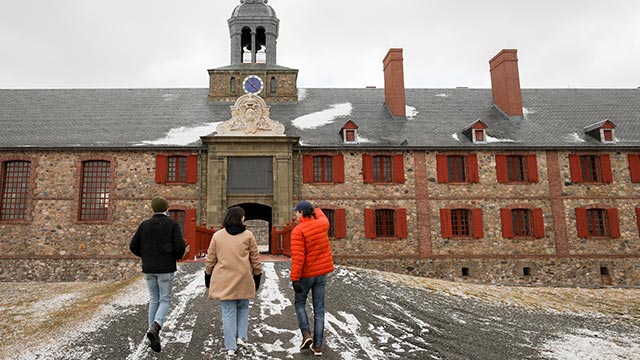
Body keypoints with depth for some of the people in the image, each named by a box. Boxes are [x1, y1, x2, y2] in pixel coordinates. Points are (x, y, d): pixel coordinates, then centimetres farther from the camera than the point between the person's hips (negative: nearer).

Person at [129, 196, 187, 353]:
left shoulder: (144, 225, 5)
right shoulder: (172, 224, -6)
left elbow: (133, 246, 5)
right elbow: (180, 246, -15)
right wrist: (179, 255, 7)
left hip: (149, 269, 4)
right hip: (166, 268, -4)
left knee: (154, 301, 14)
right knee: (165, 300, 5)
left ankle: (154, 336, 13)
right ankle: (154, 328, -18)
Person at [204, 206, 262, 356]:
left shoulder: (217, 235, 1)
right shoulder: (248, 235, -3)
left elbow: (210, 258, 5)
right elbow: (255, 258, 2)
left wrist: (208, 274, 18)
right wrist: (257, 275, 12)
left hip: (224, 281, 1)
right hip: (243, 280, 0)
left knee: (228, 313, 6)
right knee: (243, 308, 21)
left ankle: (231, 347, 9)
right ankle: (242, 337, 13)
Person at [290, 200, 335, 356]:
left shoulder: (298, 231, -17)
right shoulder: (322, 224, -1)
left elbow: (298, 257, -24)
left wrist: (294, 278, -22)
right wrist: (316, 210, 41)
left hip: (306, 274, -5)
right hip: (321, 273, 5)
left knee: (299, 303, 19)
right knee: (319, 309, 8)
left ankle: (306, 333, 4)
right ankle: (318, 345, 11)